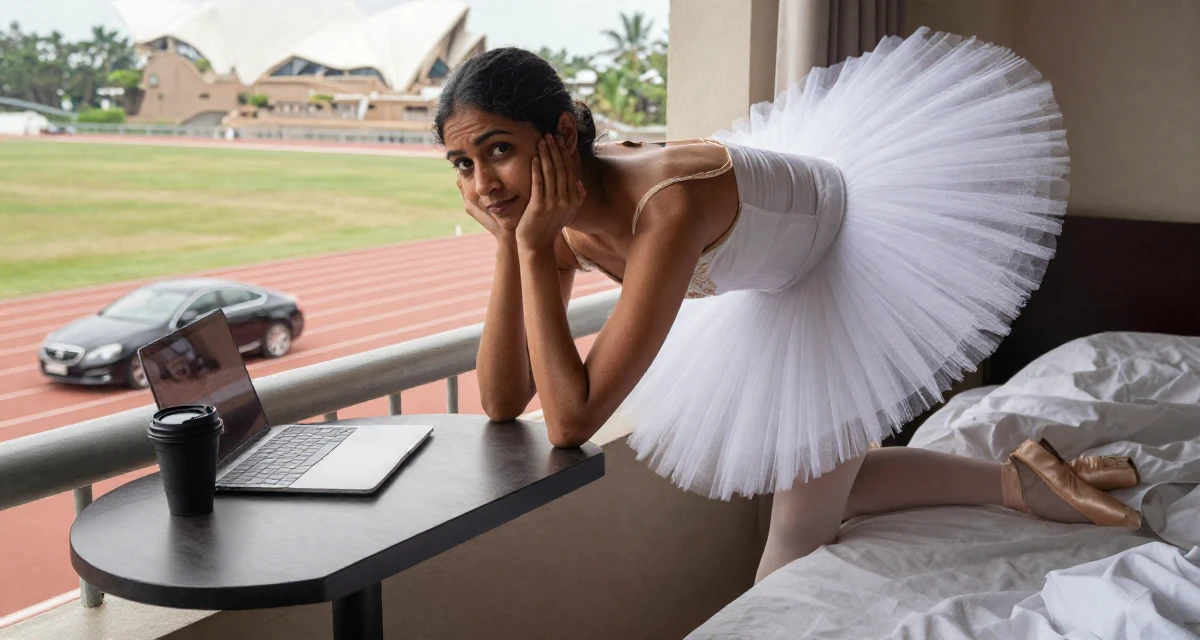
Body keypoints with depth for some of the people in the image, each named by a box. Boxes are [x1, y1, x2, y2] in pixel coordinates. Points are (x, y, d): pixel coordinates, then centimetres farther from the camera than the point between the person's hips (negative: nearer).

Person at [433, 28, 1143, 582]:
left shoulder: (668, 203, -43)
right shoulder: (565, 212, -19)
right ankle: (1018, 479, 27)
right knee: (824, 484, 22)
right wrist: (514, 245, -29)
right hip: (786, 288, 8)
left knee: (804, 526, 0)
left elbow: (572, 422, -43)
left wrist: (534, 247, -43)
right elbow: (504, 402, -20)